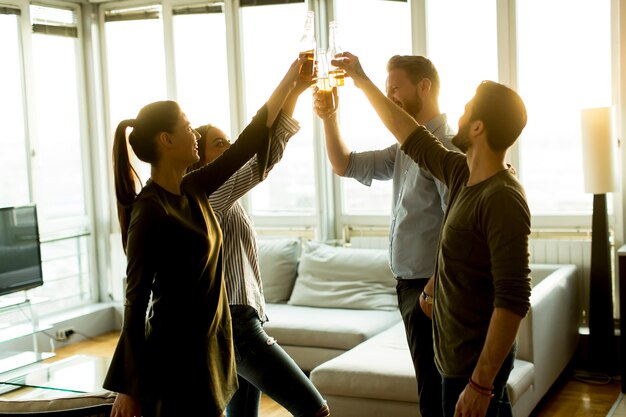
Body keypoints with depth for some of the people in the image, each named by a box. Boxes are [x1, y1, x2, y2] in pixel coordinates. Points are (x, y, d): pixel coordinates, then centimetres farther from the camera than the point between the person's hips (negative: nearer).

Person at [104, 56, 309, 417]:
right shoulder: (149, 210, -18)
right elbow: (136, 300, -18)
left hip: (208, 344, 8)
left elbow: (250, 140, 13)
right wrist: (128, 387, -16)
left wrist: (290, 79, 17)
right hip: (177, 353, -8)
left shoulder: (194, 190, 4)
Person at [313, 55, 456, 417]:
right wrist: (329, 119, 0)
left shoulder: (445, 145, -16)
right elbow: (346, 165, 15)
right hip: (410, 282, 9)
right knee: (431, 388, 18)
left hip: (428, 285, -9)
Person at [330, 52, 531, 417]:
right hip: (461, 351, 9)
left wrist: (481, 383, -28)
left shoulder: (503, 199, -23)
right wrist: (362, 81, 24)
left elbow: (514, 300, -27)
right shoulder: (464, 174, 3)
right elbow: (413, 138, 18)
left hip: (476, 361, -9)